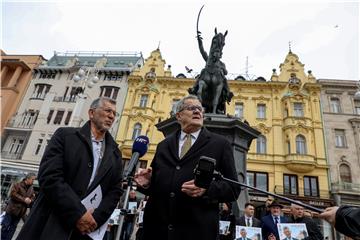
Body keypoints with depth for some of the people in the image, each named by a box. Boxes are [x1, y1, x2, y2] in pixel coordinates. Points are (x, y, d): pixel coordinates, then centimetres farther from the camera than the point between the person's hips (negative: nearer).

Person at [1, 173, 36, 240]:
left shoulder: (31, 189, 8)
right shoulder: (18, 185, -7)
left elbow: (33, 199, 10)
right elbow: (13, 194, -17)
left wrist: (30, 200, -14)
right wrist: (24, 199, -20)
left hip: (20, 212, 5)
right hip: (12, 209, -4)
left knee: (12, 228, 10)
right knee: (5, 226, 3)